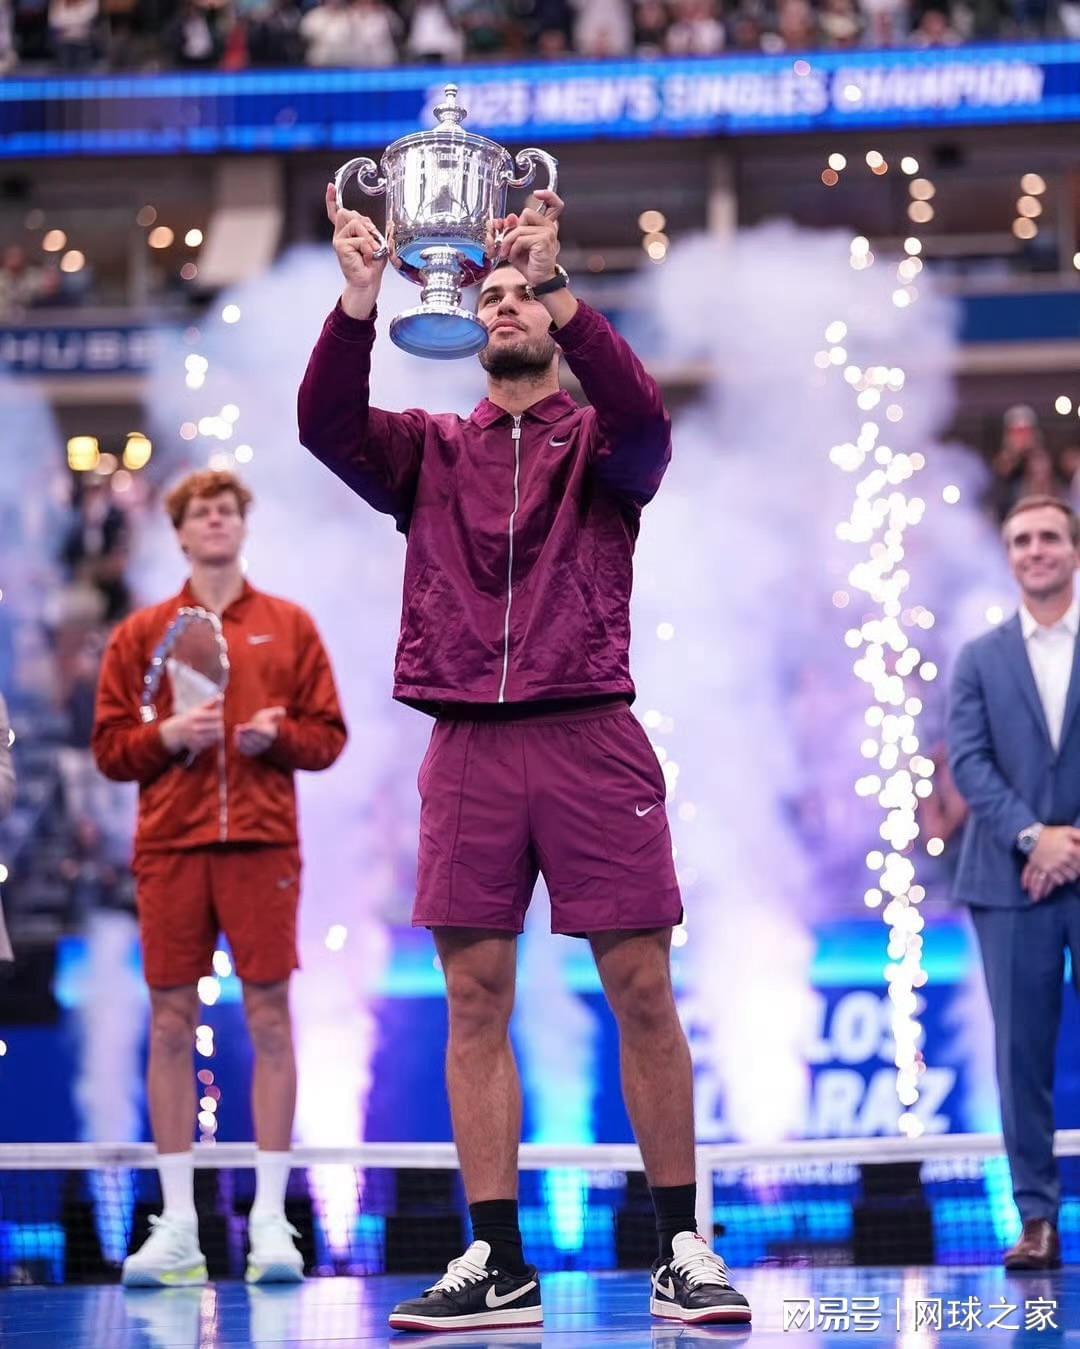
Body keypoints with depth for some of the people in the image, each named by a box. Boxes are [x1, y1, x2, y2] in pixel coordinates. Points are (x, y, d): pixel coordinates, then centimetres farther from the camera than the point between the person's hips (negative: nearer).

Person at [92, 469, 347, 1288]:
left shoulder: (289, 627, 10)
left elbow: (328, 735, 8)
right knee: (171, 1022, -1)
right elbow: (110, 749, 7)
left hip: (262, 843, -1)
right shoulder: (141, 635, 11)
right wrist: (166, 736, -11)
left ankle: (271, 1219, 0)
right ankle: (177, 1227, 3)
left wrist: (277, 734, -11)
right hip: (170, 845, 1)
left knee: (269, 1017, -4)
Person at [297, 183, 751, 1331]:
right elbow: (326, 424, -3)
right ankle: (497, 1266, 4)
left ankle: (682, 1249, 4)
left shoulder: (599, 439, 10)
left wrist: (560, 290, -25)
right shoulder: (431, 451, 15)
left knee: (640, 990, -3)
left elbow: (639, 410, -14)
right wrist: (359, 299, -18)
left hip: (590, 739, -2)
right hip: (467, 745, 2)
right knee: (476, 997, 0)